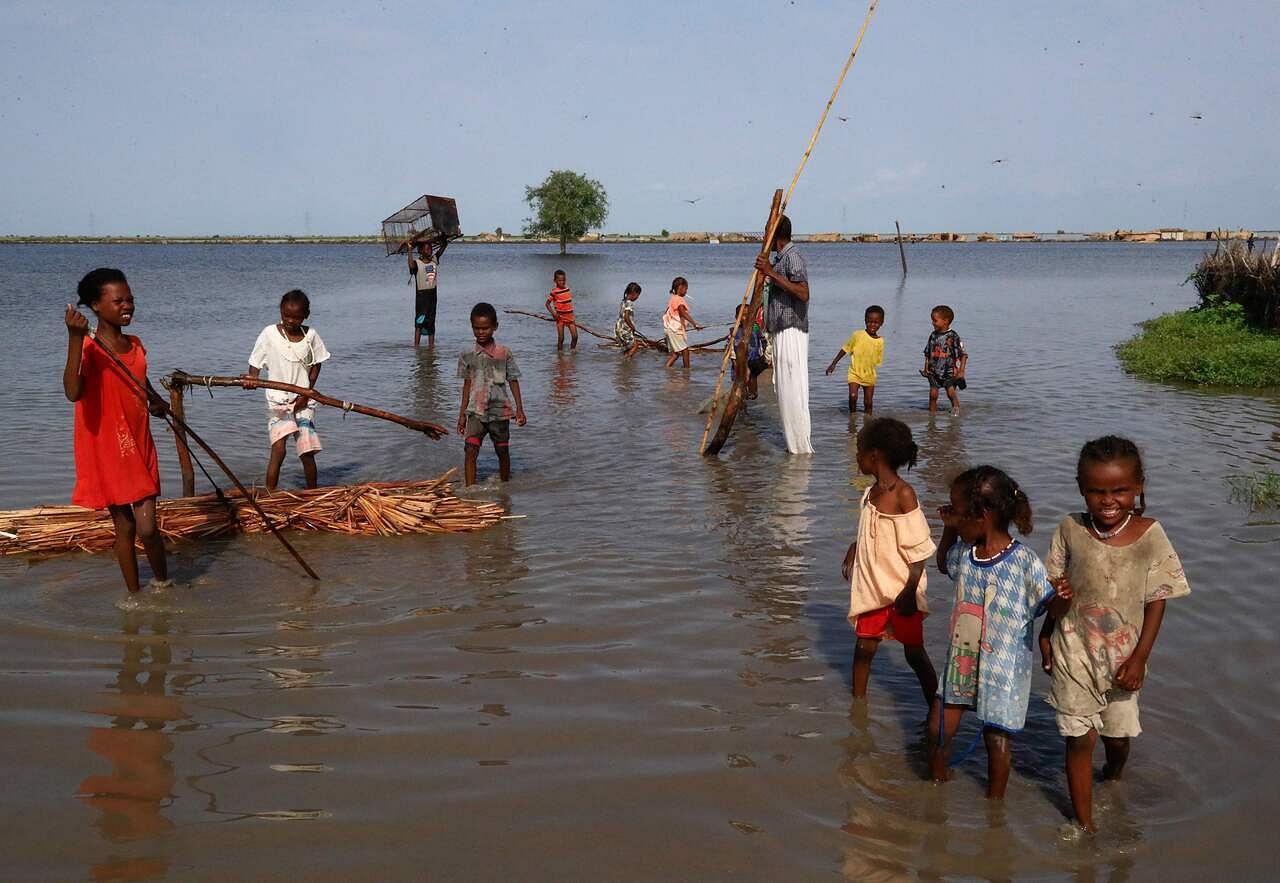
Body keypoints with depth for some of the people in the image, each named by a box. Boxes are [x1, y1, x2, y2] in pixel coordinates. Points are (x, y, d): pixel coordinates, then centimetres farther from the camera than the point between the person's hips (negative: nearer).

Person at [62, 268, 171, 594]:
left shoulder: (135, 344, 6)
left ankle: (162, 583, 21)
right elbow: (73, 393, -34)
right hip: (107, 453, -4)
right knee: (125, 527, 6)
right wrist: (75, 338, -40)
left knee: (147, 528, -1)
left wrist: (156, 400, 6)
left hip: (140, 447, 4)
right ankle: (134, 595, 22)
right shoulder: (88, 349, -14)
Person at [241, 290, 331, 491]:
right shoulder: (269, 334, -6)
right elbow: (255, 364, -2)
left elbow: (316, 365, 9)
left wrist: (307, 393, -2)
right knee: (278, 450, -16)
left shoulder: (310, 335, 0)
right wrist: (252, 379, -24)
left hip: (303, 401, 2)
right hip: (278, 401, -2)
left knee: (307, 452, 4)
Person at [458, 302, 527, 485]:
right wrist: (462, 414, 11)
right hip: (476, 411, 0)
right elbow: (467, 385, 10)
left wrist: (519, 409, -2)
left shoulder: (504, 353, -2)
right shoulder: (468, 356, 2)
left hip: (500, 410, 0)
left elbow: (513, 381, 3)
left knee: (502, 452, 11)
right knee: (470, 451, -14)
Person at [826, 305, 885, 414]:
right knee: (853, 396, -20)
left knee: (868, 402, 5)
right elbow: (845, 349, -2)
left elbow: (878, 361, 6)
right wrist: (833, 363, -3)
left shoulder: (880, 341, -3)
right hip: (855, 373, -2)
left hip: (869, 376, 3)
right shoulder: (857, 335, -11)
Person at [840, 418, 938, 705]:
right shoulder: (871, 493, 4)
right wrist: (853, 549, 2)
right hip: (872, 587, 6)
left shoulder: (903, 494, -18)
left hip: (901, 589, -6)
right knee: (864, 647, 11)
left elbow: (919, 551, -17)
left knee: (914, 653, 4)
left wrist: (910, 592, -18)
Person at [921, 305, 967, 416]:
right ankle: (932, 414, 12)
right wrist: (926, 368, 5)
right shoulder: (933, 336, 6)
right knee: (933, 394, 1)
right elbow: (927, 354, 14)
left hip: (949, 370, -4)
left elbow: (963, 355, -8)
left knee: (951, 393, -10)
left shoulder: (953, 336, -10)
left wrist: (961, 371, -13)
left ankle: (956, 409, 13)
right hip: (934, 371, 4)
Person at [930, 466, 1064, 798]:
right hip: (961, 659, 6)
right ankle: (937, 784, 36)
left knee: (996, 739, 8)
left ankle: (995, 802, 29)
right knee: (937, 731, 12)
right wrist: (948, 530, 4)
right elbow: (944, 564, 21)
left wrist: (1061, 597, -40)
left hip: (1003, 667, -6)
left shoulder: (1022, 560, -21)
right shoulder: (964, 553, -2)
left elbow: (1051, 603, -16)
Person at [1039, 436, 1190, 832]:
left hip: (1122, 655, 1)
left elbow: (1156, 601, -7)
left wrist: (1139, 658, -9)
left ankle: (1114, 776, 52)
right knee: (1080, 738, 4)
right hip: (1074, 652, 0)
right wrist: (1045, 636, 3)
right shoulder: (1070, 530, -11)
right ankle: (1085, 823, 17)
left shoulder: (1150, 535, -13)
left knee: (1117, 735, 18)